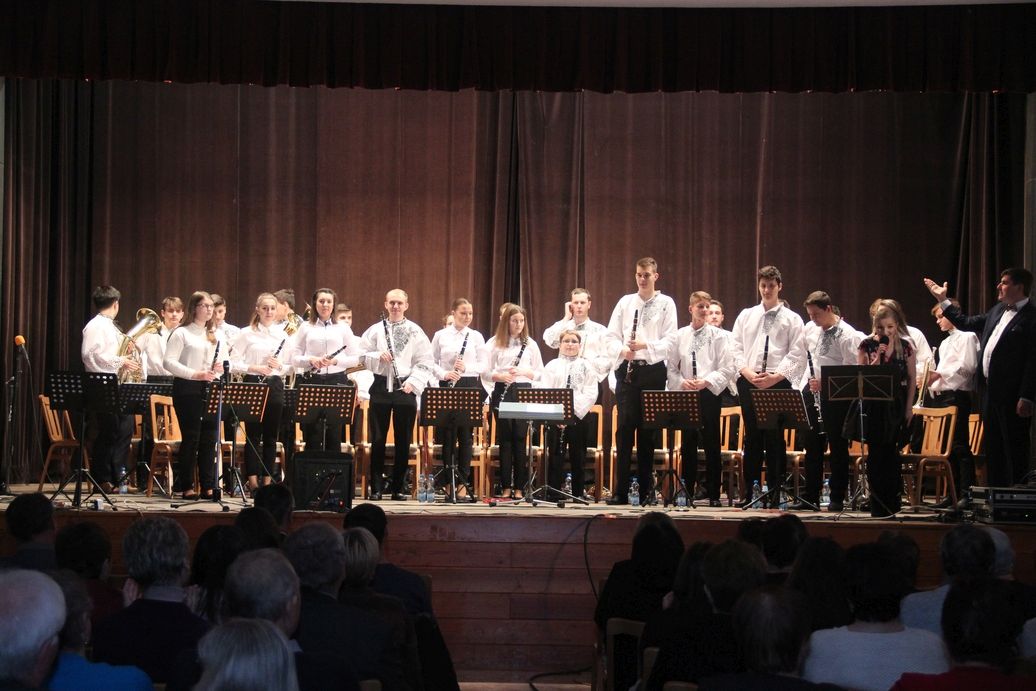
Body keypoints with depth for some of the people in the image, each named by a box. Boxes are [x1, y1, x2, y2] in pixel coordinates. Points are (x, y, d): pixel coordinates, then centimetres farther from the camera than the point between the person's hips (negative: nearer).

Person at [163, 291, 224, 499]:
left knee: (210, 438, 3)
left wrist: (221, 368, -4)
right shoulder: (181, 333, -1)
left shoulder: (216, 337, 18)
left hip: (211, 390, 6)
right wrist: (196, 374, -19)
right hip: (188, 389, -6)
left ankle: (208, 486, 8)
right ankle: (186, 486, 2)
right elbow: (169, 363, -10)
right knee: (191, 438, -5)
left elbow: (226, 362, 21)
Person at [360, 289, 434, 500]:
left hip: (405, 388, 0)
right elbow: (362, 357, 4)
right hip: (381, 387, 0)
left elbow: (425, 363, 1)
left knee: (403, 440, 3)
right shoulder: (375, 330, 6)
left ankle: (399, 487, 11)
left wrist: (412, 383, -11)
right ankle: (376, 487, 6)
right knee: (378, 439, 0)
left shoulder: (416, 332, 4)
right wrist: (378, 356, -15)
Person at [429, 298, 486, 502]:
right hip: (447, 386, 0)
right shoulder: (440, 335, 5)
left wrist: (466, 367, -16)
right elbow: (432, 362, 5)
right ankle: (449, 481, 8)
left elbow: (483, 365, 3)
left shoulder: (476, 336, 5)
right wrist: (445, 374, -14)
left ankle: (463, 483, 4)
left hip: (469, 387, 0)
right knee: (448, 435, 1)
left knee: (466, 435, 0)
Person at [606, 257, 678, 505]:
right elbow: (612, 335, 7)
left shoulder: (666, 303, 4)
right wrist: (622, 350, -13)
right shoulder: (625, 302, 10)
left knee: (648, 431, 2)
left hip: (653, 370, -1)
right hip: (627, 369, 1)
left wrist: (646, 345, -20)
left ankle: (645, 489, 10)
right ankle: (620, 490, -3)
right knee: (624, 428, -4)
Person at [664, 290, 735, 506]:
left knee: (711, 445, 0)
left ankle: (713, 494, 6)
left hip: (709, 394, -2)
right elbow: (670, 367, 7)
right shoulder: (678, 336, 7)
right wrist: (682, 382, -9)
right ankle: (687, 492, 14)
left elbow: (727, 369, -4)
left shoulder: (719, 336, 1)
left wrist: (706, 381, -16)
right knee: (688, 445, 6)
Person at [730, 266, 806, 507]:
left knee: (775, 438, -2)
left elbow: (797, 355, -2)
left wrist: (776, 376, -14)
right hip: (748, 382, 2)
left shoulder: (792, 319, 6)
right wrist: (747, 372, -8)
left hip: (778, 382, -2)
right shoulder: (746, 316, 14)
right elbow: (736, 348, 8)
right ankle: (749, 490, 9)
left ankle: (775, 492, 3)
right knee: (752, 436, 4)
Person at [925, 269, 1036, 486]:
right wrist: (942, 300, 25)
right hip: (991, 393, 9)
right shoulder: (997, 311, 16)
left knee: (1015, 450, -4)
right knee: (994, 449, 13)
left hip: (1012, 395, -9)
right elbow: (966, 323, 27)